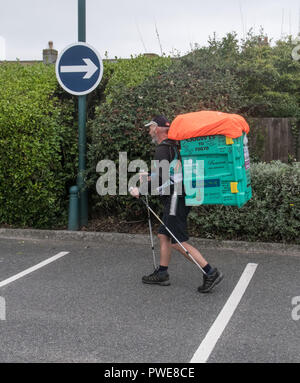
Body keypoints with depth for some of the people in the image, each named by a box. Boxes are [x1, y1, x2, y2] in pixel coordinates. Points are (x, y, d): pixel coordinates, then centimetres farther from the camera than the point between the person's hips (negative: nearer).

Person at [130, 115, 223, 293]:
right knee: (164, 235, 16)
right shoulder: (173, 146, 16)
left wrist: (140, 191, -14)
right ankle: (162, 274, 23)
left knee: (179, 242, -7)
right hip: (178, 198, 10)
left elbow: (160, 179, -23)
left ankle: (211, 273, -8)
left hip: (175, 199, -10)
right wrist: (152, 178, 28)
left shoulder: (162, 149, -15)